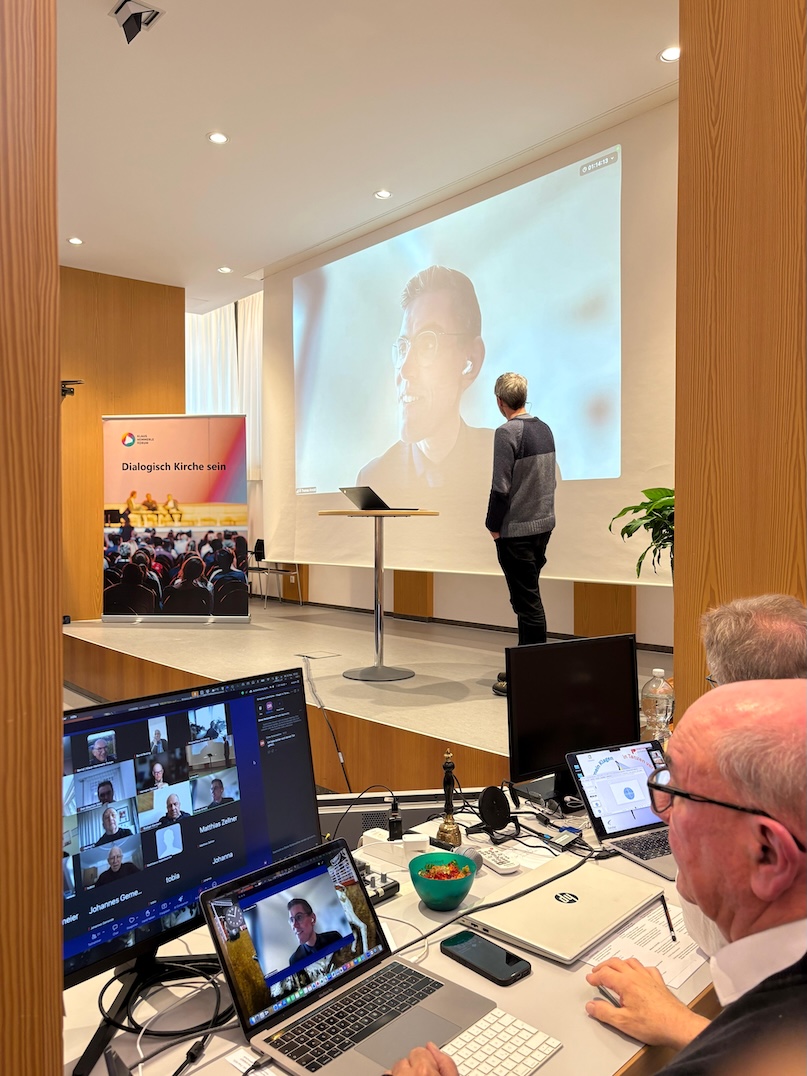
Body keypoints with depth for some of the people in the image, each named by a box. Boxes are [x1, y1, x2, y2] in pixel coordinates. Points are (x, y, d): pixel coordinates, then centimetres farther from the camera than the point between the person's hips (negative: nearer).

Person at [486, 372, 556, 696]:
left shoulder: (507, 433, -15)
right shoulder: (544, 429, 9)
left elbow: (501, 486, -18)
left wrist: (493, 525, -7)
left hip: (516, 530, -8)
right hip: (543, 524, 8)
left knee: (527, 601, -3)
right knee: (528, 597, 16)